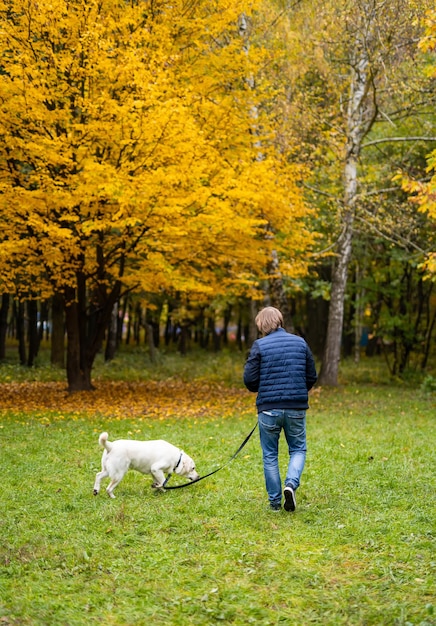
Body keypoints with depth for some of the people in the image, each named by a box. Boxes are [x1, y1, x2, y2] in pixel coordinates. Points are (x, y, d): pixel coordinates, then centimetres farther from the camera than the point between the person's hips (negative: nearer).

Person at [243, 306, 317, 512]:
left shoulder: (259, 345, -7)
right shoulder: (300, 343, 4)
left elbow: (250, 380, -8)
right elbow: (312, 377, 7)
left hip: (269, 408, -2)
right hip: (297, 408, 2)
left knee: (270, 455, 11)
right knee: (298, 449, 16)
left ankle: (275, 501, 14)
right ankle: (291, 483, -10)